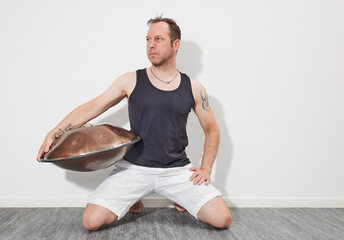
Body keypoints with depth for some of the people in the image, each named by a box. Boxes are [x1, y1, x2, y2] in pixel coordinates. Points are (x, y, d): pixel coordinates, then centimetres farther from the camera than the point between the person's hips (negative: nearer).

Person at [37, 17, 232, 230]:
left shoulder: (193, 88, 3)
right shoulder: (132, 81, -1)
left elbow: (212, 130, 12)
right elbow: (91, 108, 1)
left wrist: (206, 169, 2)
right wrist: (54, 134, -7)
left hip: (177, 170, 1)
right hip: (134, 168, 0)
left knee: (223, 220, -12)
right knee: (92, 221, -17)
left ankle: (182, 200, 20)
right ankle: (134, 201, 15)